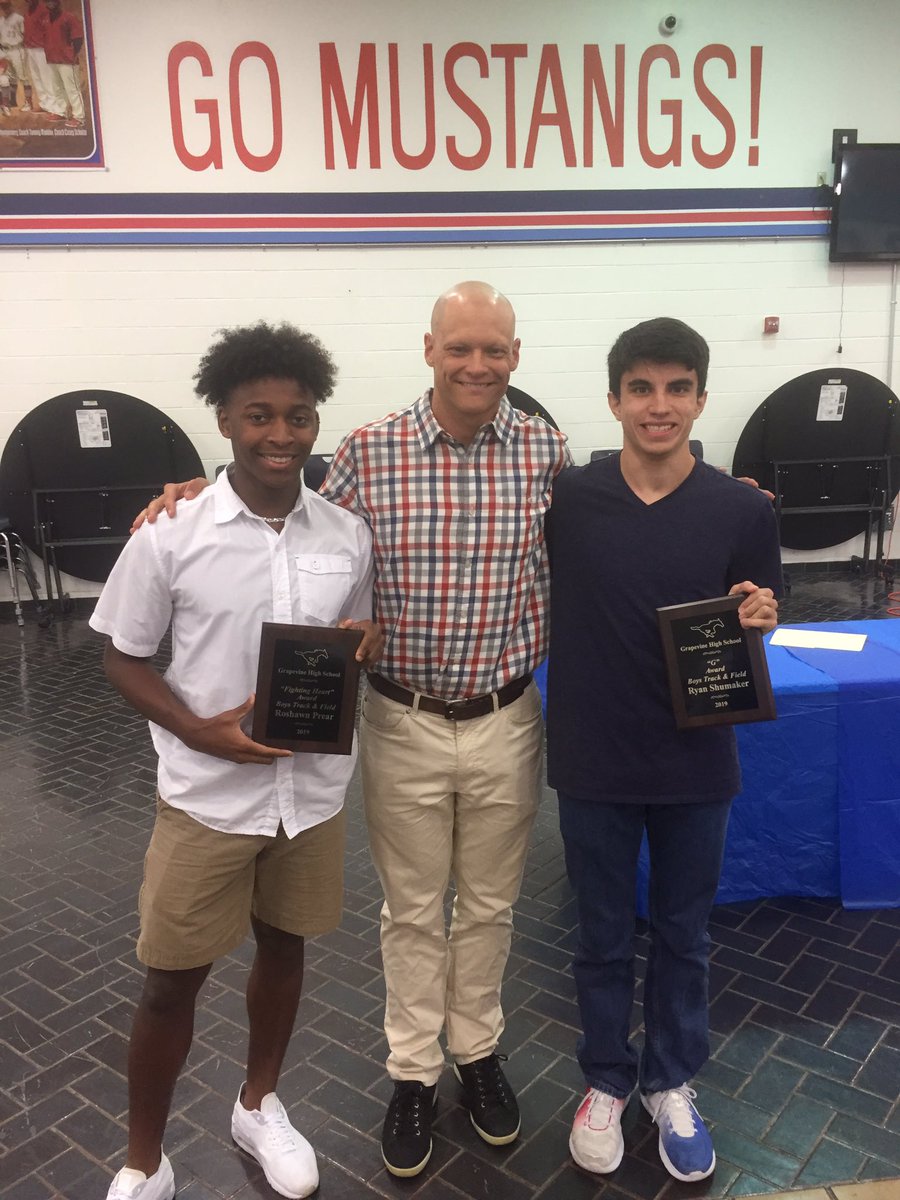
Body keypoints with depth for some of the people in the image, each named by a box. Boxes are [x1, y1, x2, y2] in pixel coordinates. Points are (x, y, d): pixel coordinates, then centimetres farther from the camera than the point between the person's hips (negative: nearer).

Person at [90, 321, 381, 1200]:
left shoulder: (347, 536, -3)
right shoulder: (170, 535, -13)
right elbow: (122, 659, -4)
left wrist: (367, 644, -13)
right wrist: (198, 730, -20)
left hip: (313, 792, 3)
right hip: (206, 797, -3)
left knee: (283, 948, 21)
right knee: (171, 980, 10)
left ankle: (257, 1106, 48)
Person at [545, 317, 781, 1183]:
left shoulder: (743, 511, -7)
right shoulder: (568, 500, -8)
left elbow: (753, 633, 2)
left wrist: (756, 621, -19)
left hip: (696, 763, 1)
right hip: (594, 760, 0)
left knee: (683, 934, 19)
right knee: (603, 937, 16)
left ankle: (671, 1084, 42)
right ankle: (606, 1083, 40)